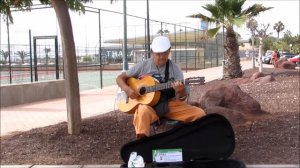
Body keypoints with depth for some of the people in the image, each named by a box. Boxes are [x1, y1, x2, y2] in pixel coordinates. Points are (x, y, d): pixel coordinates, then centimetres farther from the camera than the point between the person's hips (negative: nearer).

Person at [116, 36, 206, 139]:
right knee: (143, 111, -39)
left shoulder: (174, 69, 2)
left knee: (199, 113, -16)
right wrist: (127, 89, -15)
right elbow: (120, 78, 6)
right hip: (147, 104, -2)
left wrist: (180, 91, -28)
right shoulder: (143, 66, 0)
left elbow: (182, 98, -3)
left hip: (170, 104, 2)